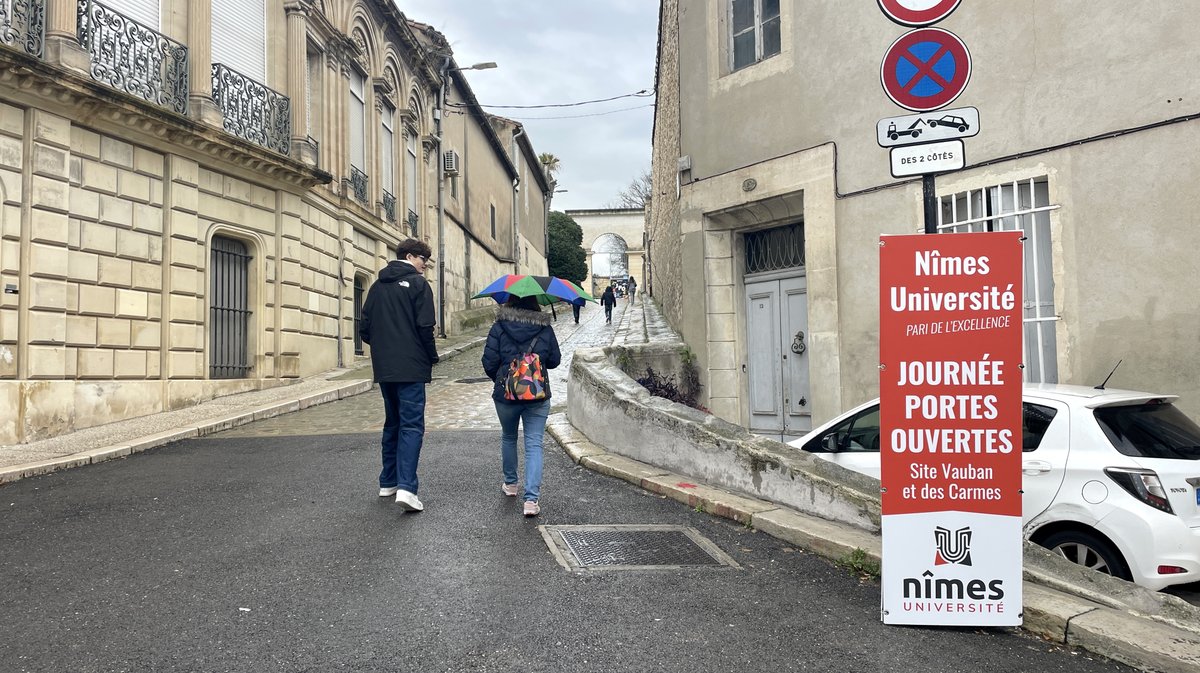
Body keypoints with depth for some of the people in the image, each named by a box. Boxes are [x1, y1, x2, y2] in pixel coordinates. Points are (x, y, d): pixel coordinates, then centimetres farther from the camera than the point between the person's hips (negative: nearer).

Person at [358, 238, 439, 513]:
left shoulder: (377, 286, 13)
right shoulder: (417, 284, -5)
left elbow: (364, 329, 12)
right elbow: (425, 327, -12)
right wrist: (432, 358, 0)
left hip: (384, 369, 7)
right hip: (411, 367, -6)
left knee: (392, 423, 18)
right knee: (412, 425, -8)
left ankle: (388, 482, 23)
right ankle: (406, 487, -19)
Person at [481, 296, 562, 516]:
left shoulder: (499, 328, -7)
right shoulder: (545, 329, -2)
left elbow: (489, 362, -7)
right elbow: (554, 361, 5)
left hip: (506, 394, 0)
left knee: (508, 438, 23)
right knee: (534, 444, 0)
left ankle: (510, 484, 37)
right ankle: (531, 499, -10)